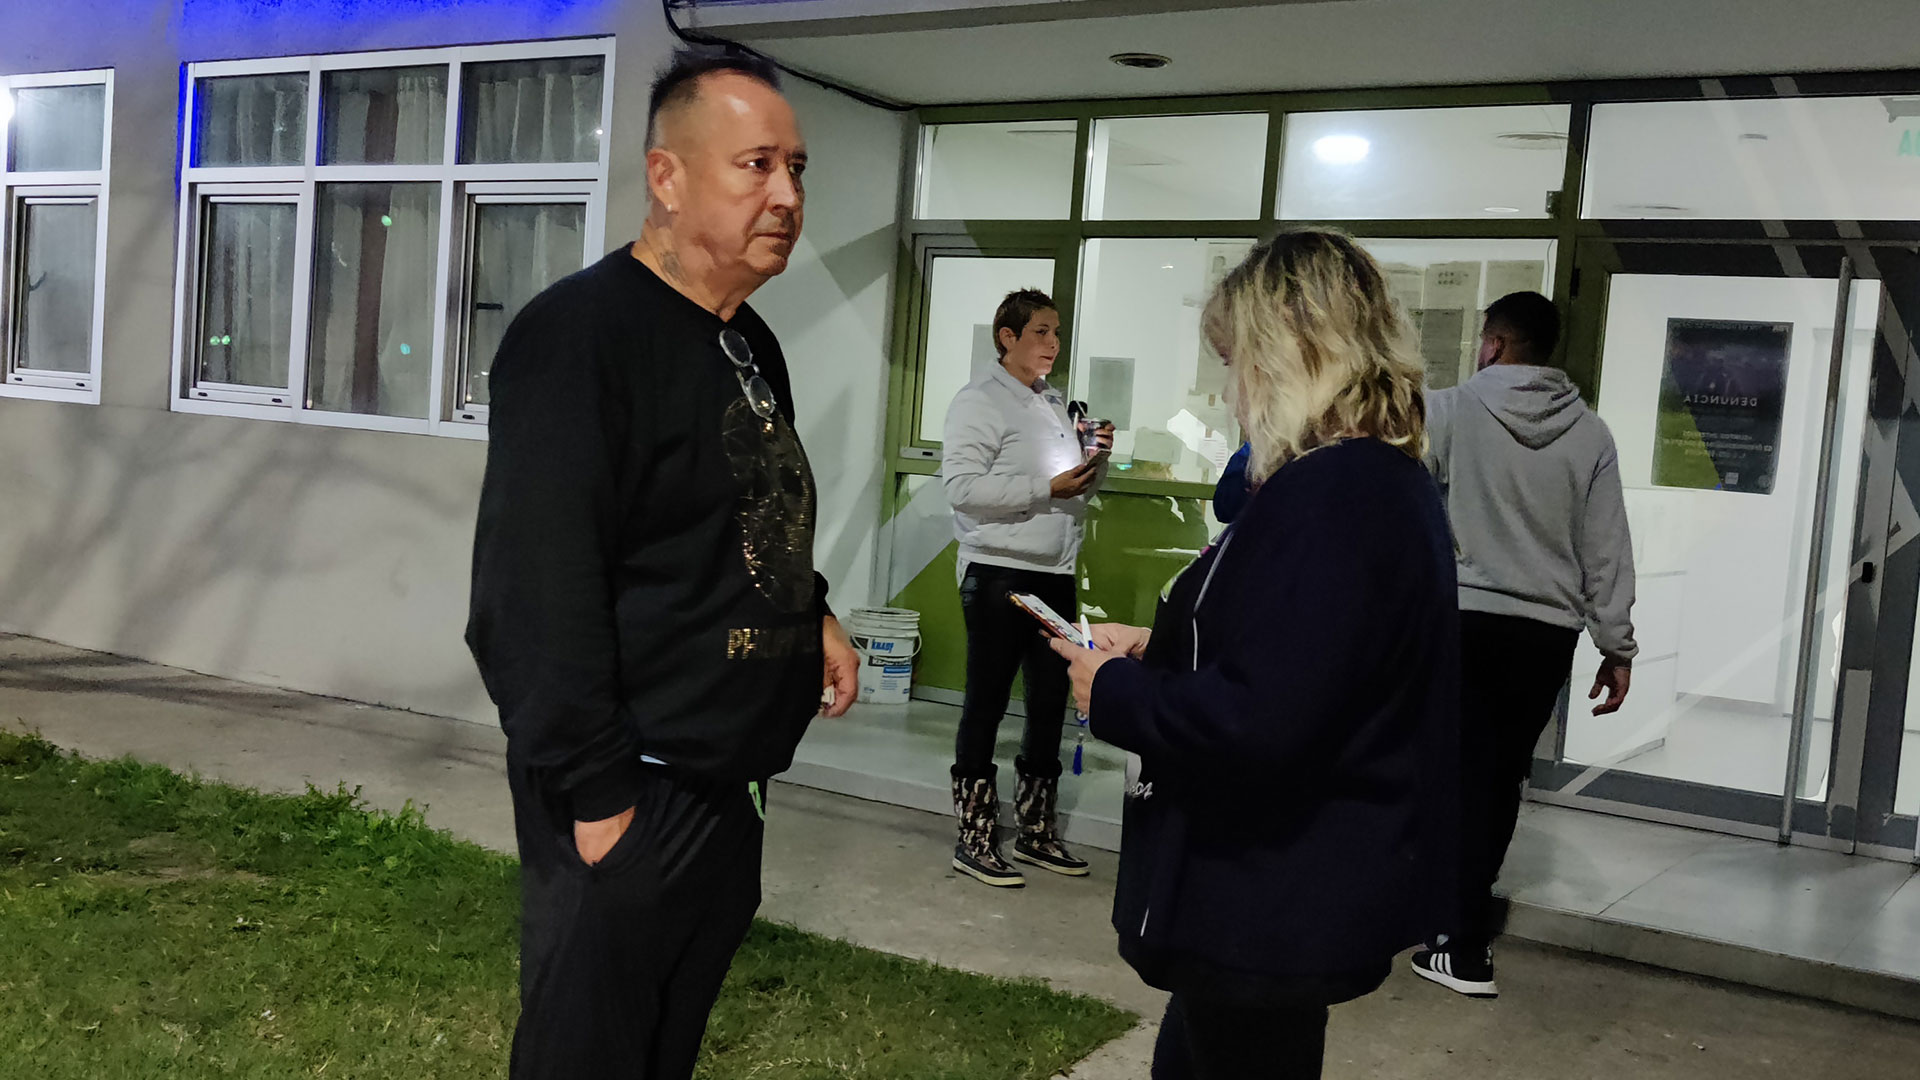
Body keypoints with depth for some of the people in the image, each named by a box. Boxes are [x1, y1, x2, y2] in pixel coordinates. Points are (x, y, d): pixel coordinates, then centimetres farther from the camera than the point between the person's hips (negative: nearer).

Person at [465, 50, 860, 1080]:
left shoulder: (752, 344, 12)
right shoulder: (580, 332, -17)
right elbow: (538, 588, -23)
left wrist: (812, 610, 10)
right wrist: (594, 793, -24)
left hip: (730, 784, 9)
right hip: (626, 800, -8)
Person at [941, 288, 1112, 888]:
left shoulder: (1056, 403, 17)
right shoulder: (979, 400, -7)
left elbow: (1080, 490, 24)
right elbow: (963, 488, -19)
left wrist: (1096, 459, 3)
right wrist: (1049, 487, -20)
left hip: (1055, 574, 8)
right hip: (999, 573, -8)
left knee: (1050, 701, 13)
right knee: (986, 703, -1)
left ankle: (1037, 833, 25)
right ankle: (974, 841, 8)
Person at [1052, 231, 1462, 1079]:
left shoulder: (1325, 498, -26)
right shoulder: (1391, 483, 8)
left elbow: (1257, 725, -31)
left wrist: (1114, 691, -16)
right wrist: (1161, 650, 12)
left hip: (1276, 907, -10)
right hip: (1310, 885, 10)